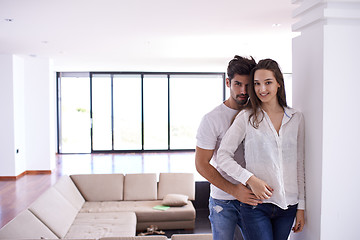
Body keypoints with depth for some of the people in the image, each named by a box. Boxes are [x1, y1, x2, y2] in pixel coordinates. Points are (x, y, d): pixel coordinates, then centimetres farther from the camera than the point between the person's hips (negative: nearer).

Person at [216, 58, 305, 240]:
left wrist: (301, 206, 7)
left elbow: (299, 164, 8)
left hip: (288, 205, 3)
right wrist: (251, 179, -17)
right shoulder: (246, 117, -3)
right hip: (255, 205, -3)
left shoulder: (296, 118, 6)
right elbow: (223, 156, -5)